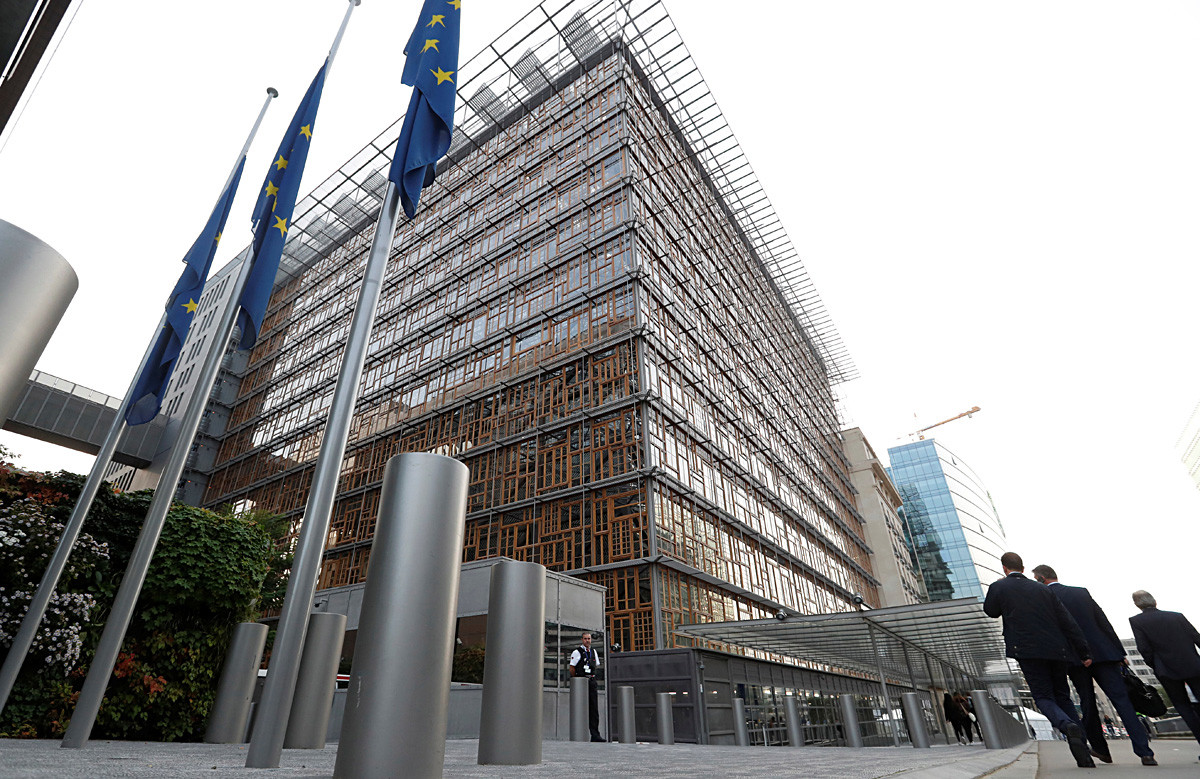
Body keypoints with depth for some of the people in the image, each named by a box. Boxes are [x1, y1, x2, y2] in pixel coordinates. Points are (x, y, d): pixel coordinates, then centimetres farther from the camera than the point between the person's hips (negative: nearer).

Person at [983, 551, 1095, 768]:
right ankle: (1084, 755, 9)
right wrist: (1084, 651, 7)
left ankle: (1069, 726, -27)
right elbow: (1067, 621, 6)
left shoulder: (999, 587, 0)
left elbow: (991, 611, 15)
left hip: (1029, 651, -5)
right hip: (1057, 651, 5)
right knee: (1062, 697, 15)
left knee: (1044, 698, 2)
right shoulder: (1042, 589, 11)